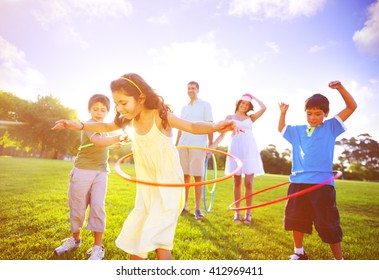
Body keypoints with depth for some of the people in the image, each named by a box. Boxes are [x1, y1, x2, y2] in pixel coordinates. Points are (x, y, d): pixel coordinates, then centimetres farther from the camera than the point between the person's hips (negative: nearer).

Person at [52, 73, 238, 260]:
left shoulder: (160, 116, -17)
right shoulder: (130, 119, 2)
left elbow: (192, 127, -22)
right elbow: (107, 127, 17)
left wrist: (215, 127, -41)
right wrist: (80, 125, 6)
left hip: (168, 187, -7)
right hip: (146, 190, 7)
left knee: (157, 240, -12)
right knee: (132, 238, 16)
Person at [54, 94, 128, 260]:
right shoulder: (89, 125, -12)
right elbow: (98, 142, -34)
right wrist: (118, 138, -43)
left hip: (101, 172, 5)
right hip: (83, 171, -5)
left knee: (97, 207, -2)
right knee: (77, 207, 9)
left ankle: (98, 247, 6)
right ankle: (75, 239, 31)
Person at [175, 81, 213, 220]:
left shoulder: (205, 105, 4)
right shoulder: (184, 108, 17)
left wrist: (211, 144, -8)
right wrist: (176, 144, 14)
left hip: (198, 145, -5)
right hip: (183, 145, 5)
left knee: (197, 176, -3)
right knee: (185, 175, 8)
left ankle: (197, 208, 3)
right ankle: (184, 204, 18)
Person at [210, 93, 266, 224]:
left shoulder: (250, 118, 16)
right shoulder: (230, 117, 13)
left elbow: (263, 108, 2)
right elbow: (222, 134, 8)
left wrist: (254, 98, 16)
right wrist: (212, 146, -4)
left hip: (250, 151, 0)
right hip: (236, 150, 0)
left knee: (248, 182, -4)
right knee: (237, 182, 3)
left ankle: (248, 213, 5)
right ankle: (237, 212, 12)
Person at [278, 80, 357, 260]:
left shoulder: (330, 127, 4)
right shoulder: (298, 131, 14)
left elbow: (352, 106, 0)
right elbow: (281, 129, 30)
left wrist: (340, 87, -11)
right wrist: (283, 113, 15)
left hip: (322, 183, -4)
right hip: (298, 182, 5)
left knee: (328, 223, 0)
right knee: (295, 219, 13)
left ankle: (339, 259, 18)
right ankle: (299, 253, 32)